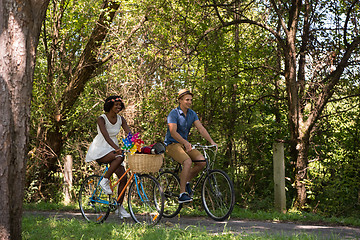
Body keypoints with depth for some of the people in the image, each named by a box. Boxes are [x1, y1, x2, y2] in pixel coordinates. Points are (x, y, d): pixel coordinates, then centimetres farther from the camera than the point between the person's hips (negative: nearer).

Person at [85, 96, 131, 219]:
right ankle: (105, 181, -17)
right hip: (100, 150, -6)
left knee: (123, 177, -6)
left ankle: (120, 207, 5)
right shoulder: (101, 119, -15)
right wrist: (117, 148, -44)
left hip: (112, 148, 6)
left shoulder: (121, 120, 3)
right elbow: (106, 136, -30)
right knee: (119, 157, -35)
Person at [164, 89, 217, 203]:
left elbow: (201, 129, -1)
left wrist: (212, 141, -14)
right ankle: (182, 194, -28)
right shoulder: (174, 113, -14)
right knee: (187, 162, -32)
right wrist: (185, 142, -40)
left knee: (202, 161, -16)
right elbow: (173, 132, -25)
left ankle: (186, 181, 7)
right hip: (172, 144, -7)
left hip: (185, 144, 7)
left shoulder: (192, 114, 6)